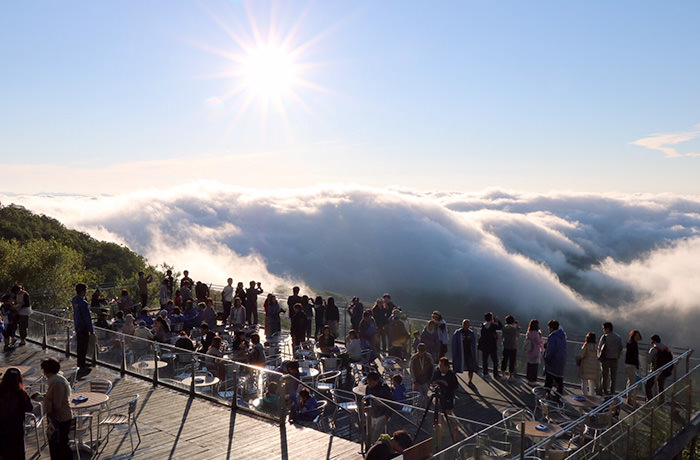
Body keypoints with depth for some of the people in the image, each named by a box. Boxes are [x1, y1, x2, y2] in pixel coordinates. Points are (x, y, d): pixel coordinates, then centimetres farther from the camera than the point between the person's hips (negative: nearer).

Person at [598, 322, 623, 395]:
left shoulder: (604, 337, -8)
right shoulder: (618, 337, 6)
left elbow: (599, 348, -4)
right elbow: (620, 349, 6)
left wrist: (599, 356, 9)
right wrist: (618, 357, 13)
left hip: (605, 359, -3)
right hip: (614, 359, 4)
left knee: (604, 375, 3)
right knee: (613, 376, 9)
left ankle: (604, 390, 3)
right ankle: (612, 391, 11)